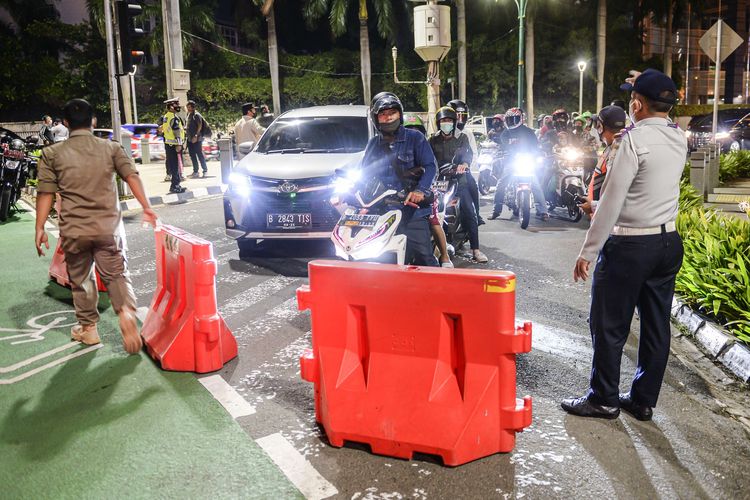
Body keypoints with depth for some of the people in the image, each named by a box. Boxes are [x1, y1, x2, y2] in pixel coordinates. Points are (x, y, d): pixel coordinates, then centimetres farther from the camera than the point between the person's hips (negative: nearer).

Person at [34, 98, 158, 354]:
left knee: (80, 278, 17)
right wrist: (146, 208, -4)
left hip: (73, 230, 0)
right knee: (116, 273, 11)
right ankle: (126, 310, -15)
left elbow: (45, 193, -2)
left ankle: (88, 327, 27)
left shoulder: (52, 154, -1)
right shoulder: (111, 147, 1)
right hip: (108, 226, 0)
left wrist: (40, 229, 3)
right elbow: (132, 176, -6)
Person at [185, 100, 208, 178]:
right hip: (190, 139, 8)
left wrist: (196, 136, -20)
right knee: (192, 155, 9)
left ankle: (205, 170, 4)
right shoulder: (188, 115, 15)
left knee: (200, 155, -5)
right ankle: (195, 171, 14)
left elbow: (200, 126, -14)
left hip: (197, 139, -8)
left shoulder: (197, 115, -9)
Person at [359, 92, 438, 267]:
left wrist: (420, 190, -19)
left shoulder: (415, 138, 5)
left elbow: (430, 166, -3)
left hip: (411, 209, -4)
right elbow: (364, 174, 20)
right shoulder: (373, 144, 18)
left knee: (424, 258, -7)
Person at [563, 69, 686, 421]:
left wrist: (587, 252, -14)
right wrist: (645, 86, 31)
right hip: (669, 241, 8)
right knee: (656, 326, 13)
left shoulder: (635, 139, -16)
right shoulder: (679, 138, 6)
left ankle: (604, 399, 17)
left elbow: (611, 200, -18)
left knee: (609, 326, 5)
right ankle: (644, 401, 25)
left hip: (630, 244, -8)